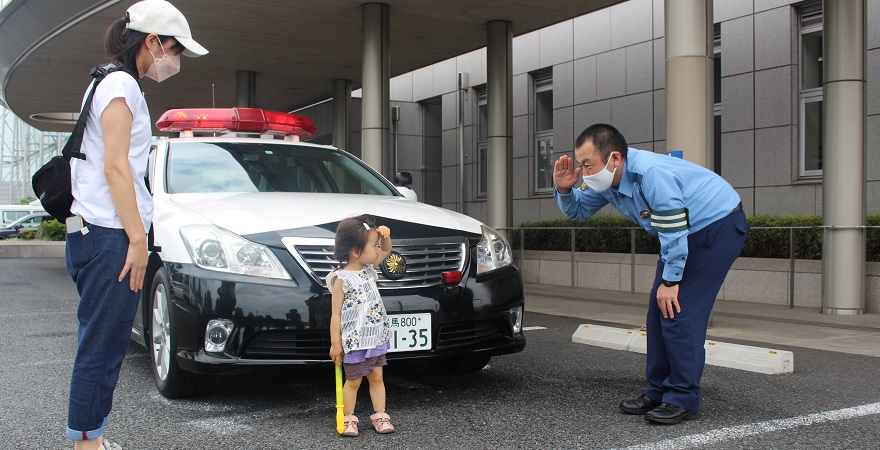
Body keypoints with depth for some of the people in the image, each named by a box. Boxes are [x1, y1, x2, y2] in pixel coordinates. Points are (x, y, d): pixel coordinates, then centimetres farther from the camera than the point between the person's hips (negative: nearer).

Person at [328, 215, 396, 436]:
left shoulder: (368, 269, 5)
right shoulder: (341, 278, -15)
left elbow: (386, 251, 22)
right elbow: (336, 314, -13)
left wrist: (385, 236, -1)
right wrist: (335, 343, -13)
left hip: (377, 337, 7)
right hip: (355, 341, -7)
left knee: (377, 378, 12)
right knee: (353, 381, 4)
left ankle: (380, 416, 21)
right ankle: (348, 419, 18)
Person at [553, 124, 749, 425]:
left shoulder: (650, 173, -31)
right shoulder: (607, 180, -4)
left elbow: (673, 231, -28)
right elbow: (578, 211, 10)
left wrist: (670, 281, -20)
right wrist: (564, 189, -11)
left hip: (718, 226, -9)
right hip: (688, 234, 9)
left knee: (678, 310, -16)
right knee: (659, 309, 5)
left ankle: (683, 399, -8)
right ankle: (658, 391, 13)